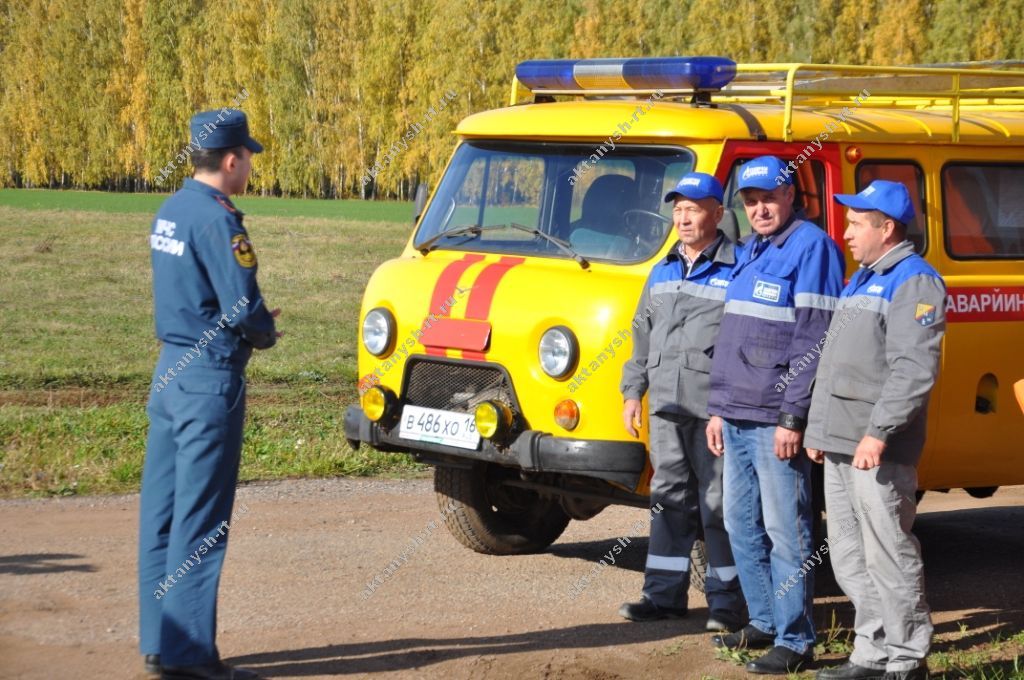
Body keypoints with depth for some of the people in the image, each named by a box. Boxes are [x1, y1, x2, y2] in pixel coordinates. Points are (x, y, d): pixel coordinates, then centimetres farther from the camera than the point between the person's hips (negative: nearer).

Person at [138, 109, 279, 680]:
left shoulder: (170, 213, 11)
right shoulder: (216, 219, -17)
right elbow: (243, 307, -21)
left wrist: (254, 322, 7)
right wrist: (266, 333, 0)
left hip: (170, 371, 9)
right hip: (211, 380, -9)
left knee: (162, 513, 11)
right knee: (200, 520, -4)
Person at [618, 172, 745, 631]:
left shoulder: (735, 271, -5)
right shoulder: (662, 273, 17)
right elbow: (643, 337, 24)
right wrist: (632, 392, 17)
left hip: (715, 409, -7)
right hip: (666, 407, 7)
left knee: (719, 503, -3)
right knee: (669, 498, 10)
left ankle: (726, 600, 4)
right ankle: (664, 594, 17)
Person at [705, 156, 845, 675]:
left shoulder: (811, 248, -9)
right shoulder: (748, 252, 17)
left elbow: (814, 341, -15)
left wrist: (793, 418, -18)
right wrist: (718, 408, 19)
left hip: (775, 420, -9)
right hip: (737, 418, 9)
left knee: (785, 531, -5)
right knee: (741, 526, 14)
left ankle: (795, 640, 0)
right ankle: (764, 621, 25)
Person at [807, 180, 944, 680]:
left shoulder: (914, 282, -10)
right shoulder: (861, 281, 21)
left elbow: (914, 368, -20)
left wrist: (878, 433, -25)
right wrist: (818, 430, 23)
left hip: (879, 451, -10)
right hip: (840, 447, 10)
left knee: (888, 554, -7)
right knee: (849, 556, 12)